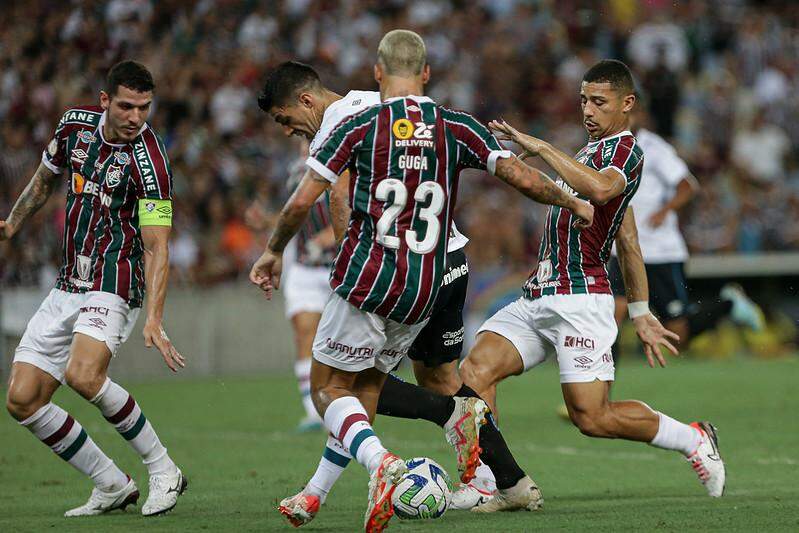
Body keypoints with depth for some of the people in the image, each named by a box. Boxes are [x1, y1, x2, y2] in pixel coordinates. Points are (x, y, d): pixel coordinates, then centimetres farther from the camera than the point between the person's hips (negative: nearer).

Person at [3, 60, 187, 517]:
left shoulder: (149, 161, -17)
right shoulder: (76, 123, 3)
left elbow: (157, 247, -21)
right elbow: (47, 177, 24)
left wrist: (154, 320, -31)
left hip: (114, 286, -7)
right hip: (68, 286, 7)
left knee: (83, 375, -32)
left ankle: (163, 470, -13)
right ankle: (113, 487, 11)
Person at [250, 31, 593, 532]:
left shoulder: (358, 128, -5)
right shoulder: (458, 128, 1)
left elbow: (301, 203, -4)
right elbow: (524, 178, -2)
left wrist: (274, 251, 13)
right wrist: (575, 204, 17)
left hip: (367, 281, -4)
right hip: (424, 293, 4)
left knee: (328, 387, 5)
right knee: (368, 387, 20)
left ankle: (381, 461, -22)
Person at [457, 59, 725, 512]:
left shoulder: (625, 149, -6)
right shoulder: (594, 150, 25)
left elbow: (598, 188, -32)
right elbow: (628, 242, 30)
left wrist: (542, 148, -29)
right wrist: (641, 312, 32)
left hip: (580, 298, -9)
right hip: (539, 298, 9)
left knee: (593, 417, -12)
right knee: (475, 372, -10)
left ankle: (693, 439, 10)